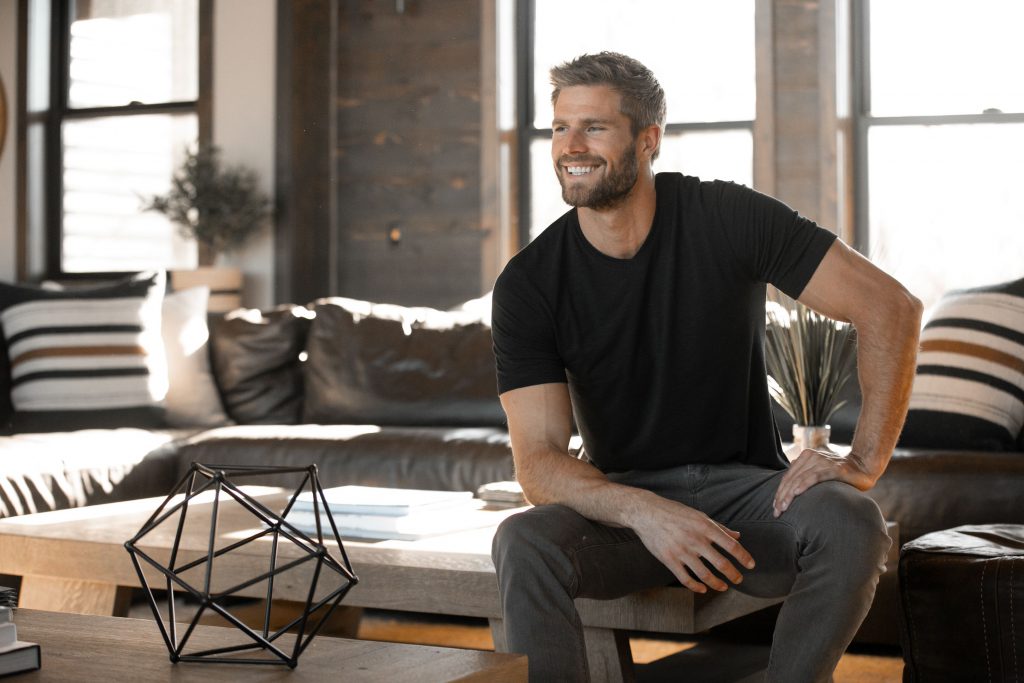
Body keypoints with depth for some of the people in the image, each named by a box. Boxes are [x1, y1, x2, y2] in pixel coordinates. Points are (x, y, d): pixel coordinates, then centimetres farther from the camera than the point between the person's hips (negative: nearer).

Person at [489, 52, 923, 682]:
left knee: (850, 523, -32)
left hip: (745, 489, 0)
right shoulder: (527, 286, -6)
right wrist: (645, 513, -32)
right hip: (621, 501, 0)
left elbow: (891, 307, -6)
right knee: (524, 543, -32)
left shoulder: (728, 219, -8)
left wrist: (864, 463, -16)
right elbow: (539, 463, -12)